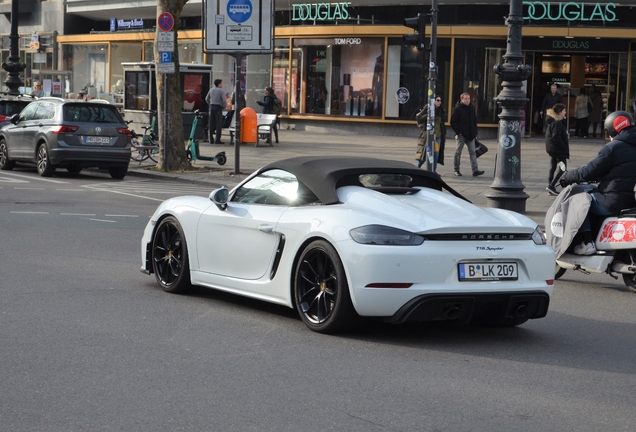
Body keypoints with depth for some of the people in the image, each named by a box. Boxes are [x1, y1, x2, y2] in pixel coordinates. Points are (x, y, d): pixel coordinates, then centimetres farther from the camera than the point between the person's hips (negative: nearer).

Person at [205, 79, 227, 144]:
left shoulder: (211, 90, 9)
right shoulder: (221, 91, -9)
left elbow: (207, 99, 15)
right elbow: (224, 101, -15)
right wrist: (224, 107, 2)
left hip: (211, 107, 6)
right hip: (218, 108, -6)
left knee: (211, 124, 8)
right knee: (218, 124, -3)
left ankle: (211, 139, 9)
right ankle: (217, 140, -7)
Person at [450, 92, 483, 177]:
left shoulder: (472, 109, 12)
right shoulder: (457, 109, -6)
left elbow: (475, 121, 19)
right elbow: (453, 122, -7)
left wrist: (475, 133, 12)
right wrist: (458, 132, -13)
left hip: (470, 135, 5)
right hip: (461, 135, -5)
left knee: (472, 152, -2)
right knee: (458, 152, 5)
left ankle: (475, 170, -7)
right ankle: (456, 170, 15)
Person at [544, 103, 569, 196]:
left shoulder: (552, 121, 13)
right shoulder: (558, 123, -17)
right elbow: (556, 137, -24)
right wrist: (565, 148, -18)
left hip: (552, 149, 10)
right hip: (558, 150, -10)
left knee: (552, 168, 12)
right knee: (563, 169, -6)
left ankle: (551, 189, 15)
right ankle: (551, 186, -12)